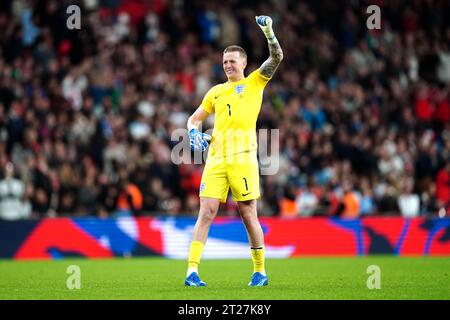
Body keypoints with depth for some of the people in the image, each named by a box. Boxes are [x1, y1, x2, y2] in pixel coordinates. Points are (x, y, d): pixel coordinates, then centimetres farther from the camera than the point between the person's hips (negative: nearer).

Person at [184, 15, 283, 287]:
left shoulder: (255, 82, 9)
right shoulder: (216, 91, 20)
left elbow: (277, 58, -3)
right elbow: (194, 119, 26)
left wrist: (268, 32, -14)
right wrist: (194, 134, 5)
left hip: (243, 158, -3)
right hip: (215, 159, 3)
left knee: (249, 216, 0)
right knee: (206, 213, -5)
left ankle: (260, 272, 12)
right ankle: (192, 271, -9)